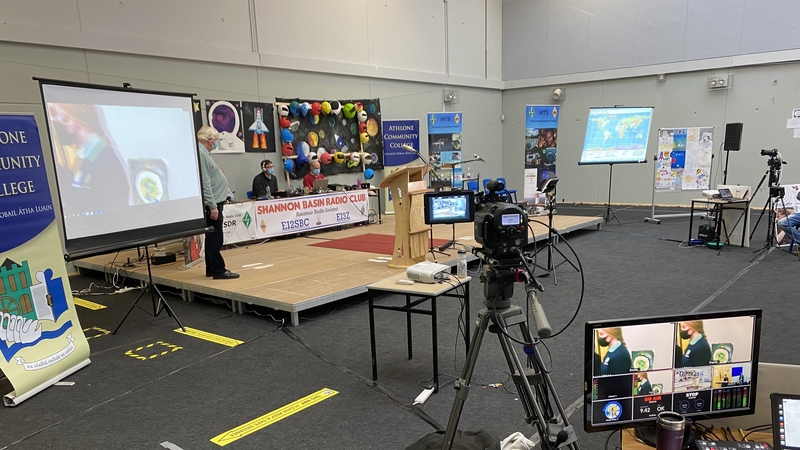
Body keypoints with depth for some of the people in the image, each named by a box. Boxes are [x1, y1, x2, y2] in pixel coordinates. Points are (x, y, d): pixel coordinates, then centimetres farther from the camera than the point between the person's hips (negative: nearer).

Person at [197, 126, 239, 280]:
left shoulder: (204, 153, 15)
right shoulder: (200, 154, -17)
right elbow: (205, 183, -22)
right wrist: (212, 206, -23)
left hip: (214, 202, 11)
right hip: (212, 204, -11)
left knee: (213, 238, 14)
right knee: (214, 239, -6)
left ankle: (211, 268, 21)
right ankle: (218, 270, -2)